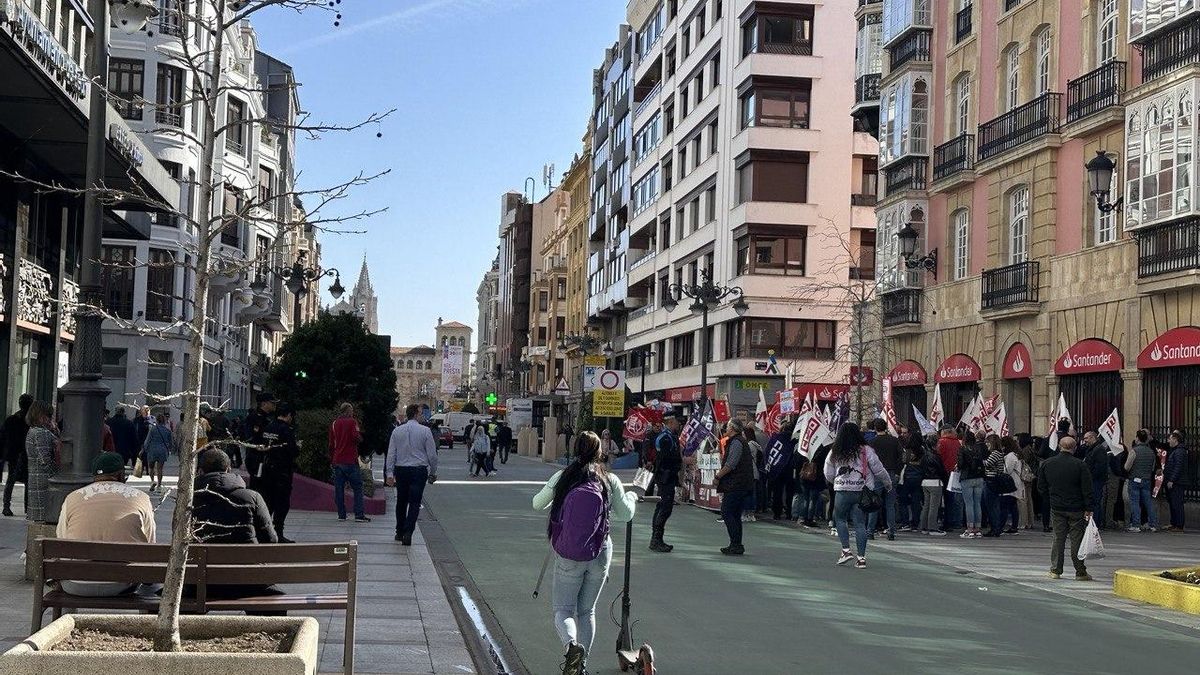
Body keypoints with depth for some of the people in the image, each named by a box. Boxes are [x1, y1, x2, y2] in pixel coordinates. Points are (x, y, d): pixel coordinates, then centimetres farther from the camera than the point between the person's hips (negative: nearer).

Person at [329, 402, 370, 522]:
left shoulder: (334, 424, 10)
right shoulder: (352, 422, -5)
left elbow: (331, 444, 12)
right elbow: (357, 438, -17)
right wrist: (360, 436, 5)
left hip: (337, 461, 5)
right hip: (350, 461, -5)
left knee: (339, 488, 7)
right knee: (357, 487, 0)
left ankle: (341, 515, 5)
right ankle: (359, 515, -6)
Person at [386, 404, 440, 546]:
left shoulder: (397, 431, 2)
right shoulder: (425, 431, -5)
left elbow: (391, 454, 1)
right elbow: (432, 454, -3)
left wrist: (389, 474, 3)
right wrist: (433, 473, 8)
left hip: (401, 470, 3)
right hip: (419, 470, -3)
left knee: (401, 502, 16)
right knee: (414, 503, -2)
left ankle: (400, 532, 24)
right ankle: (408, 533, -13)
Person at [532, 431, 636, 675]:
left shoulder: (562, 477, -6)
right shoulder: (610, 480, -4)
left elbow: (537, 504, 4)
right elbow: (626, 515, 4)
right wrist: (632, 497, 25)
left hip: (568, 557, -2)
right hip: (600, 554, 2)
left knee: (563, 609, 7)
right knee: (587, 610, 17)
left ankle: (572, 644, -22)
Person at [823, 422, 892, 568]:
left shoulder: (834, 452, 1)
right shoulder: (866, 450, -3)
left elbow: (828, 475, 9)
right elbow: (879, 470, 2)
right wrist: (888, 483, 19)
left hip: (842, 491, 0)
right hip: (861, 491, 1)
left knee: (840, 519, 17)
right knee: (860, 523, 4)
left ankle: (846, 550, 4)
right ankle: (861, 558, 5)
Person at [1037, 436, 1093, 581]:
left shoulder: (1047, 464, 2)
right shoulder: (1080, 465, -10)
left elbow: (1041, 487, 8)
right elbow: (1087, 489, -10)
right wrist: (1088, 509, -6)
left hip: (1056, 508, 3)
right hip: (1076, 509, -3)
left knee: (1058, 538, 10)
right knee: (1077, 539, 2)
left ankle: (1055, 570, 10)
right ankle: (1080, 572, 6)